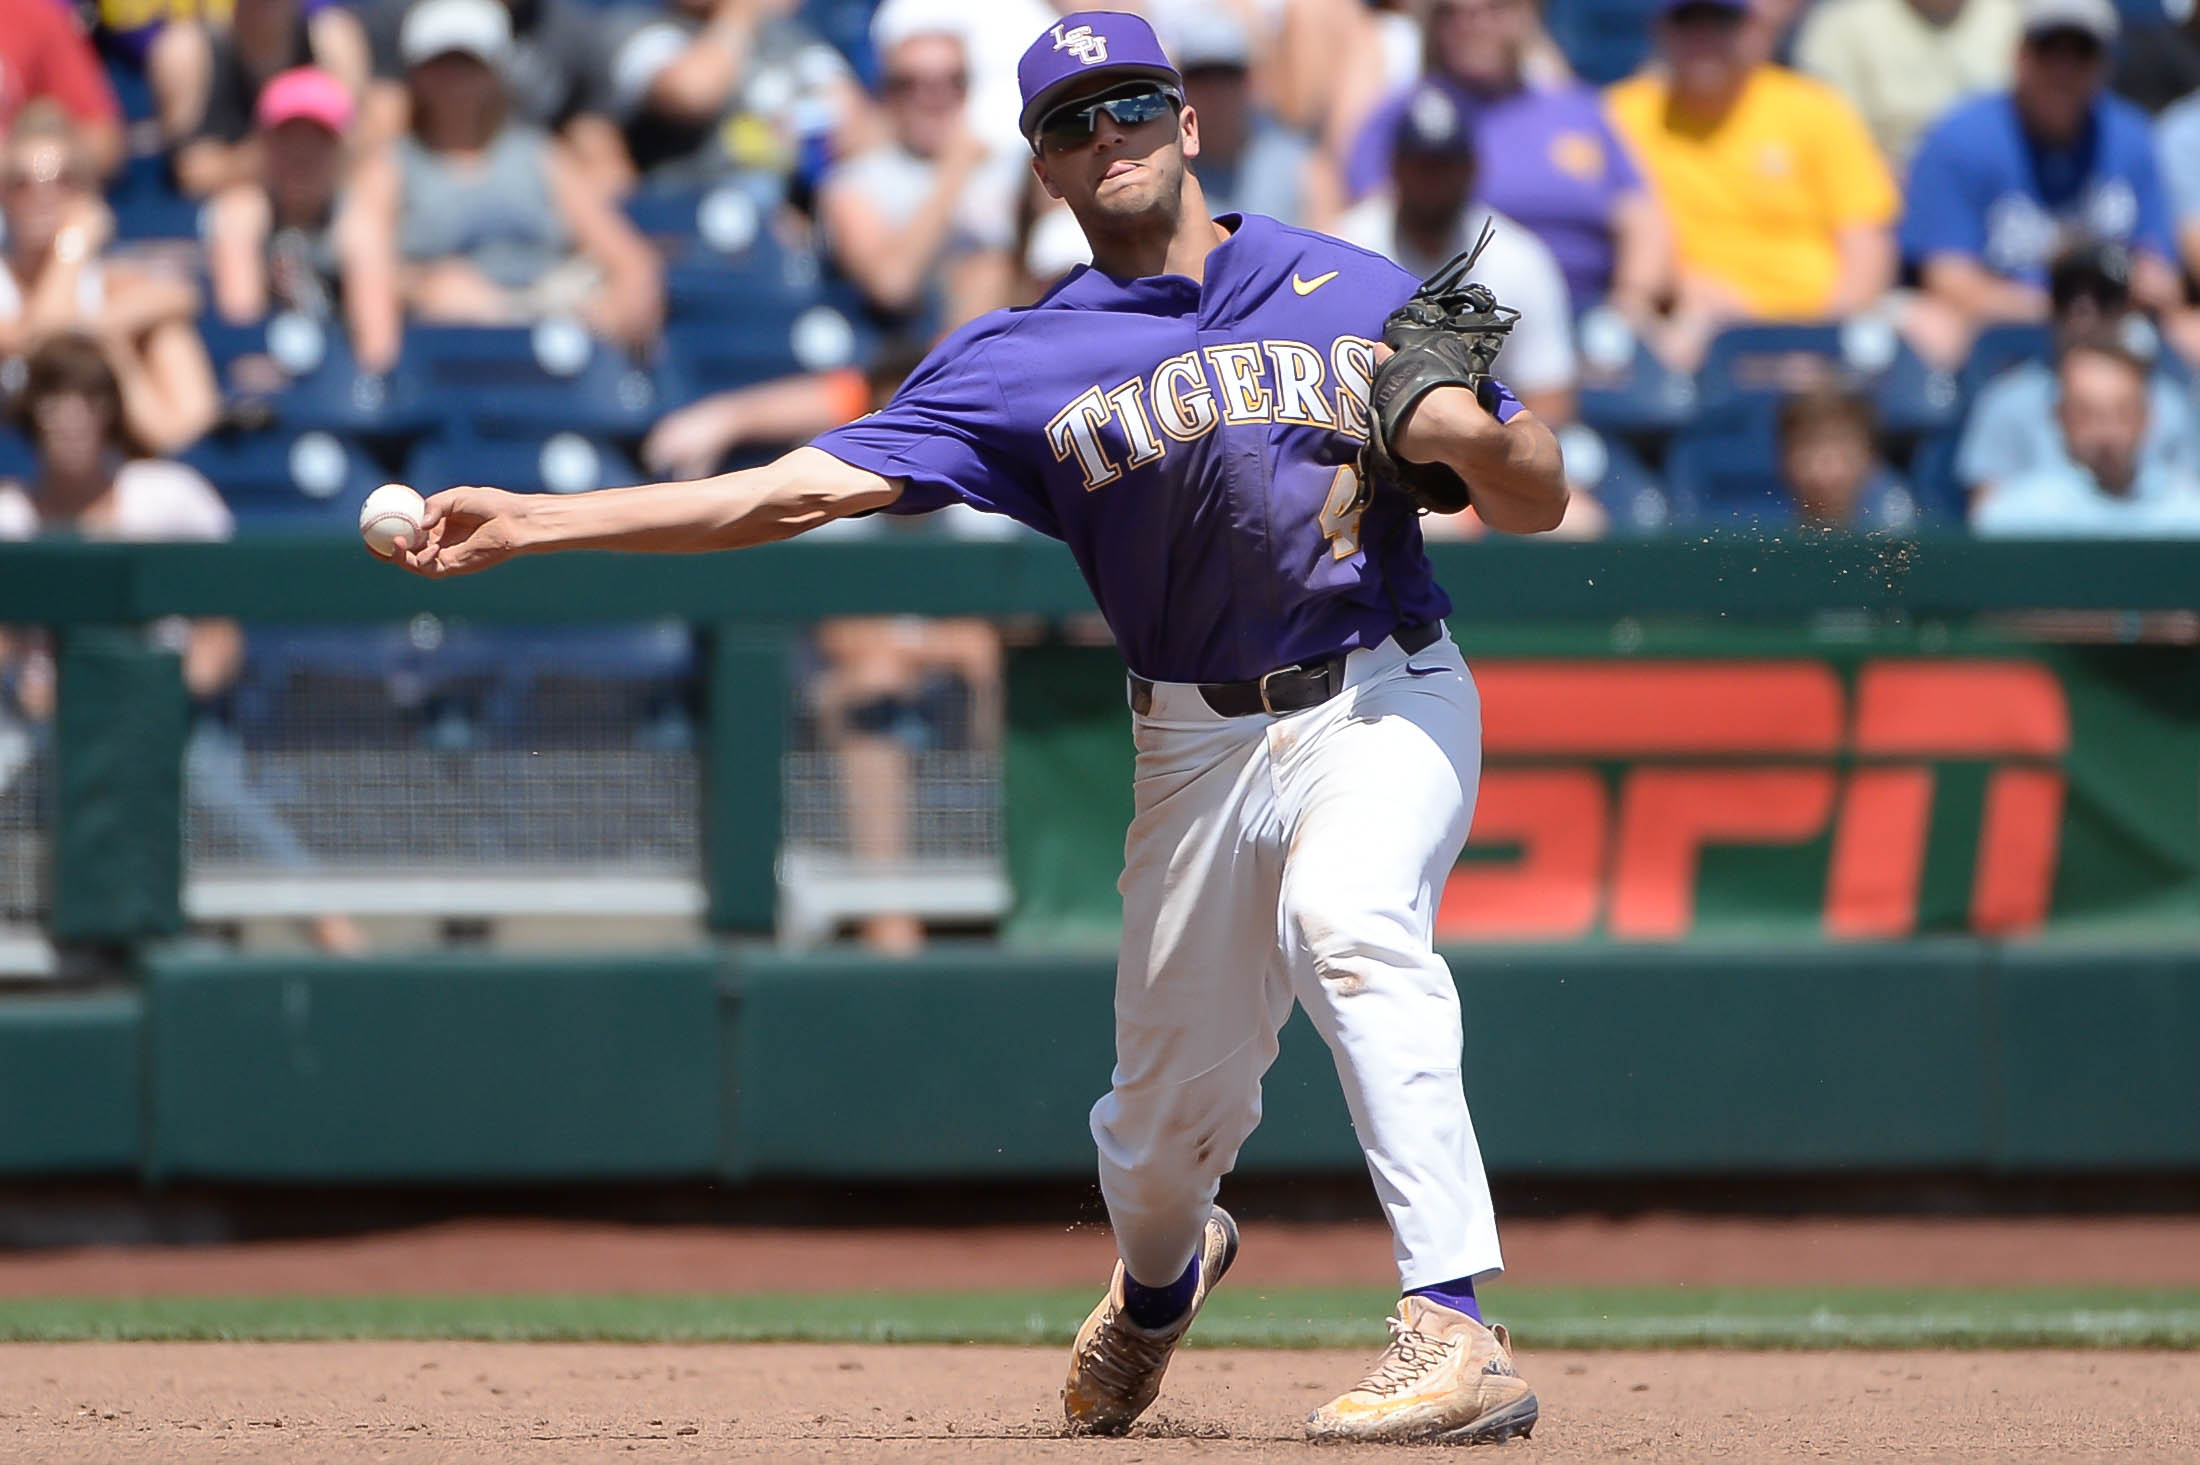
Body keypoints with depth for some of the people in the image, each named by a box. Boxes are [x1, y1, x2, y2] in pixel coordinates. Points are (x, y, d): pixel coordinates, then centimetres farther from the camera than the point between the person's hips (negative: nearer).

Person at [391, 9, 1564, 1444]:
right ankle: (1159, 1279, 45)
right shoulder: (1023, 361, 3)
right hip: (1200, 740, 2)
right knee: (1169, 1106, 5)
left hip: (1386, 694, -2)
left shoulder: (1358, 291, 4)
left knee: (1347, 919, -32)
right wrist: (529, 521, -12)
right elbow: (807, 487, -5)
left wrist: (1461, 431, -17)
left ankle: (1456, 1333, -38)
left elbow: (1540, 502, 7)